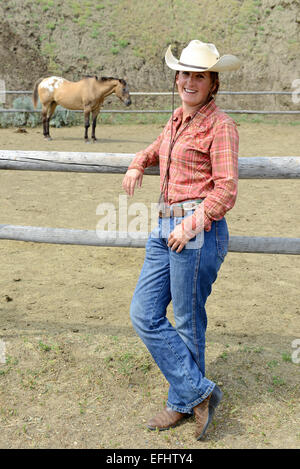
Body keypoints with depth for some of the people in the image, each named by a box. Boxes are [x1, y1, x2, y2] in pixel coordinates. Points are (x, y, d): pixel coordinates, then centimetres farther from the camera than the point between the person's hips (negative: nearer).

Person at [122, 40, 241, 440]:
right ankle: (198, 392, 17)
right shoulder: (177, 120, 16)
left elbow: (226, 191, -12)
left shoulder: (220, 125, -6)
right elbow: (157, 148, 39)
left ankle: (183, 403, 23)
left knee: (187, 323, 2)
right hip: (165, 228, 8)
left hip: (199, 232, -8)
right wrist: (137, 165, 21)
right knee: (144, 314, 6)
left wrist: (192, 224, -21)